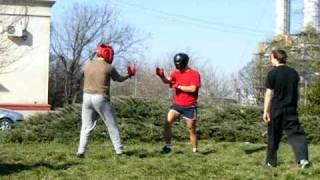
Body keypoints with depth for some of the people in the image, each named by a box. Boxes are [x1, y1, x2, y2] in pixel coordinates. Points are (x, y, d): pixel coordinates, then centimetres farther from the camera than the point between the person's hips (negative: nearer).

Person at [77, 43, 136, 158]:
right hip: (101, 98, -4)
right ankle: (119, 150, 10)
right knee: (112, 126, 8)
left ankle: (81, 151, -2)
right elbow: (119, 79, 10)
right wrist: (129, 75, 29)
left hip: (87, 97, 4)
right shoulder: (108, 67, -5)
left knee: (86, 127, 8)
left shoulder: (88, 65, 8)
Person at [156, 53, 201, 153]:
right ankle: (167, 146, 0)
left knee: (191, 129, 6)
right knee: (167, 123, -10)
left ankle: (194, 150, 18)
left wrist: (178, 86, -17)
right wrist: (162, 76, -31)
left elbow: (193, 89, -20)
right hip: (177, 104, 4)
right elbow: (167, 81, -10)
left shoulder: (194, 73, -11)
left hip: (190, 106, -4)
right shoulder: (176, 72, 5)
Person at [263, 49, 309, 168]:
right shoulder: (294, 73, 8)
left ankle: (271, 161, 17)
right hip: (291, 109, 3)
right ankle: (303, 158, -21)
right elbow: (295, 91, 15)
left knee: (274, 136, 9)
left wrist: (266, 111, -8)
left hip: (276, 109, -3)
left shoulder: (273, 73, -8)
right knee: (296, 133, -1)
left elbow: (269, 93, -10)